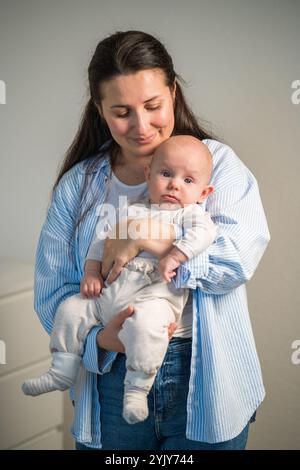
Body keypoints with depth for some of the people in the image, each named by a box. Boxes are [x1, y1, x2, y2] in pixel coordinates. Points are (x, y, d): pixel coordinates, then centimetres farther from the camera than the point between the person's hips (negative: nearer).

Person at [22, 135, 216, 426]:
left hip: (153, 296, -6)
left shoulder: (189, 213, 6)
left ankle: (137, 388, -23)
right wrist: (92, 271, 8)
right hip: (110, 292, 6)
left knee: (145, 324, -36)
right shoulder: (132, 212, 21)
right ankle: (62, 372, 16)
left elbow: (203, 232, -15)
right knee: (70, 309, 3)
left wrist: (174, 256, -27)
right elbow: (103, 237, 21)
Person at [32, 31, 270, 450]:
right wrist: (101, 337, -19)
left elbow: (242, 251, -17)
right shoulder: (77, 185, 4)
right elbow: (52, 291, -1)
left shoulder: (216, 162, -1)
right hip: (113, 379, 2)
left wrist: (148, 237, -22)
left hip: (206, 382, -1)